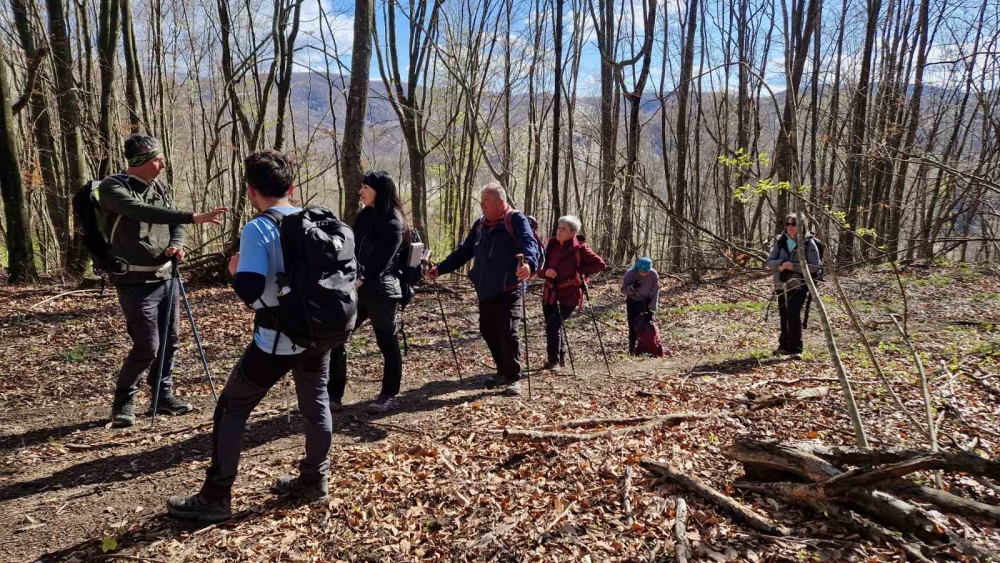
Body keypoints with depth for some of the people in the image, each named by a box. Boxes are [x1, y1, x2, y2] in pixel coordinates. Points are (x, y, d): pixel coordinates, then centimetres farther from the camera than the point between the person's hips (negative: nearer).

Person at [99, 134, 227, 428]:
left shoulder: (160, 187, 8)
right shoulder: (112, 187, -13)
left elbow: (175, 223, 10)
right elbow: (145, 212, -31)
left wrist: (177, 245, -14)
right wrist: (194, 217, -39)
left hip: (166, 277, 7)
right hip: (136, 283, -6)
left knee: (169, 342, 12)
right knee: (147, 346, -7)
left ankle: (163, 395, 29)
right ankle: (123, 402, 14)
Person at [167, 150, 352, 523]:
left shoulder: (257, 229, -14)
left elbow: (249, 291, -23)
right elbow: (349, 273, 8)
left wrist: (236, 269, -3)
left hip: (278, 340, -6)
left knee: (232, 409, 9)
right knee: (316, 405, 20)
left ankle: (215, 498, 15)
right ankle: (314, 481, 32)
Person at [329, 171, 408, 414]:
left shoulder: (393, 224, -10)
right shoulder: (365, 216, 13)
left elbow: (380, 264, -15)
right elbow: (354, 250, 10)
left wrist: (359, 281, -16)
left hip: (381, 292, -8)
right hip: (359, 290, 8)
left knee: (386, 343, 3)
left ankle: (389, 396, 18)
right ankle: (334, 395, 12)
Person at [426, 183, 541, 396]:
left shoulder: (516, 220, -8)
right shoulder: (480, 224, 14)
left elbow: (530, 243, -24)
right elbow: (464, 251, 18)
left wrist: (529, 263, -47)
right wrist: (440, 268, 10)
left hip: (509, 290, -7)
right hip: (485, 291, 7)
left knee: (507, 332, -10)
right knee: (488, 331, 12)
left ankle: (513, 379, 4)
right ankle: (503, 372, 28)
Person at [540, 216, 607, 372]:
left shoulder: (579, 248, -9)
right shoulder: (552, 245, 6)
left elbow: (600, 264, -10)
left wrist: (580, 272, -13)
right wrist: (545, 271, -12)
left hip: (568, 295, -6)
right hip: (550, 294, 6)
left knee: (553, 325, -18)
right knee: (551, 327, 13)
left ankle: (554, 361, -6)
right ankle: (560, 357, 32)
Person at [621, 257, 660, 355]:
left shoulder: (654, 275, -20)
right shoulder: (630, 273, -23)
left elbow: (655, 293, -13)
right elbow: (623, 290, -15)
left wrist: (651, 310, -16)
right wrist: (632, 287, -37)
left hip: (646, 303, 1)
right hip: (632, 302, -1)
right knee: (633, 327, -2)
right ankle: (632, 350, 9)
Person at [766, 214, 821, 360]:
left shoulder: (808, 243, -6)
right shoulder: (780, 242, 7)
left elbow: (814, 266, -9)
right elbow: (769, 261, 5)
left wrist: (794, 266, -20)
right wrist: (781, 263, -16)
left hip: (798, 286, -5)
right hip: (781, 285, 5)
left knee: (794, 315, -16)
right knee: (784, 316, 14)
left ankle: (796, 349, -8)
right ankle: (784, 346, 30)